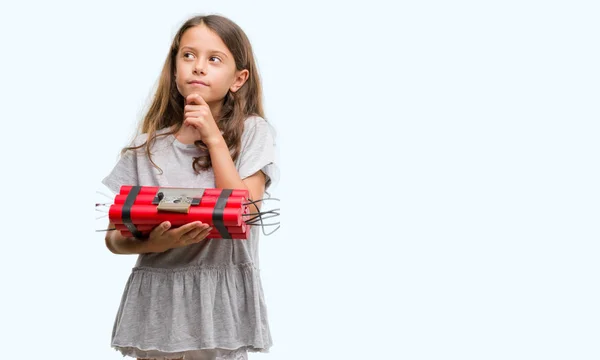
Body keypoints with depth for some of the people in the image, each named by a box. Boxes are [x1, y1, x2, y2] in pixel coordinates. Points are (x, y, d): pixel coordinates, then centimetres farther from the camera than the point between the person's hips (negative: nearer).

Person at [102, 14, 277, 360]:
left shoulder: (253, 132, -1)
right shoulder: (147, 146, 4)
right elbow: (115, 236, 3)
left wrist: (214, 139, -11)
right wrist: (153, 243, -18)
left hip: (222, 305, -2)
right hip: (156, 304, 2)